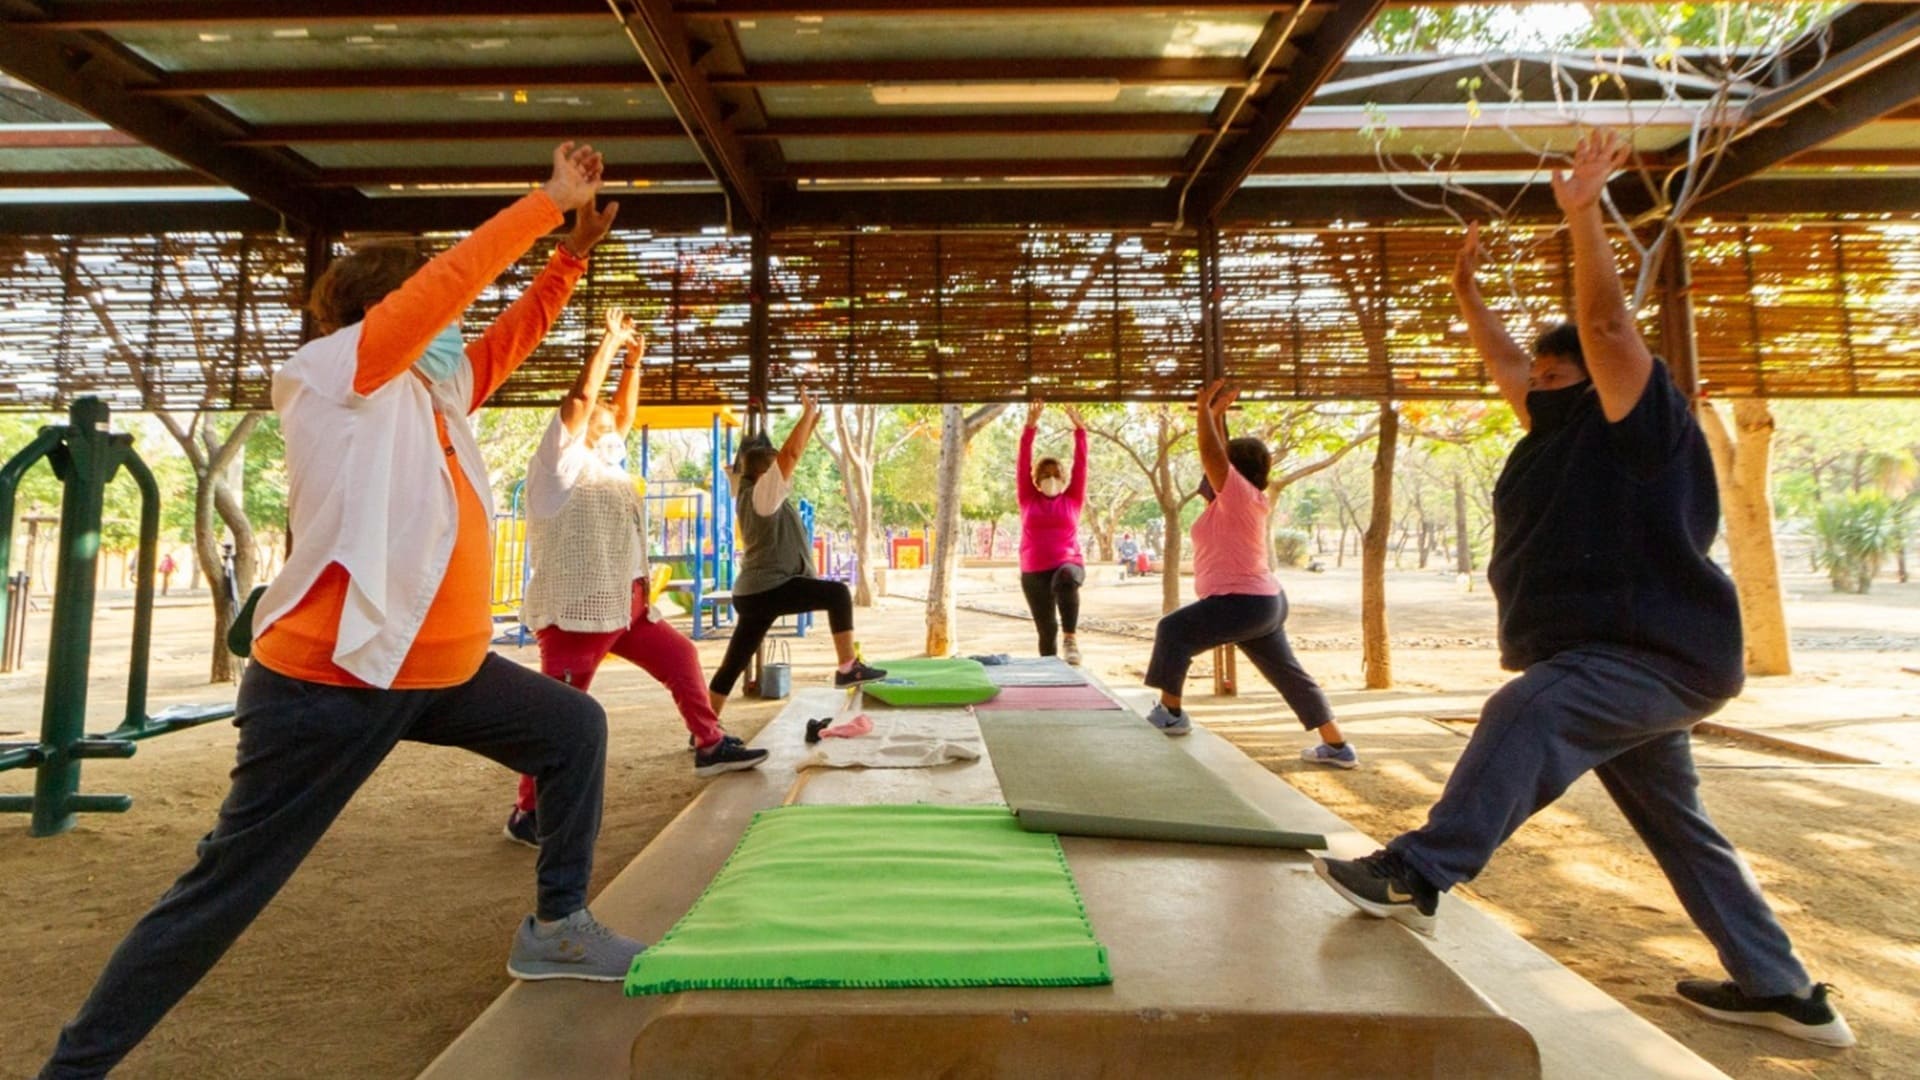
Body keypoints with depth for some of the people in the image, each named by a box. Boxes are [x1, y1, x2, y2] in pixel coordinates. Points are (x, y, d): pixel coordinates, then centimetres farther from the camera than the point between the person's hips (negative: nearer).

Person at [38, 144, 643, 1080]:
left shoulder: (434, 388, 10)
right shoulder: (334, 369, -10)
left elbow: (507, 339, 23)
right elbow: (454, 275, -19)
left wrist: (571, 254, 13)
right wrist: (550, 201, -11)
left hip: (440, 672, 8)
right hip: (329, 682, -8)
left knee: (575, 728, 11)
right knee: (223, 893, 2)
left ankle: (556, 928, 22)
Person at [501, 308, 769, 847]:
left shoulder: (603, 458, 17)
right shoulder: (562, 460, -7)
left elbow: (624, 414, 25)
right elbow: (581, 395, -17)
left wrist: (633, 361, 15)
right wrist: (611, 340, -10)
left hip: (623, 603, 9)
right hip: (575, 608, -9)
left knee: (680, 656, 16)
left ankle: (710, 745, 28)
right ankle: (527, 813, 3)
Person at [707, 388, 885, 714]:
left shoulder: (751, 495, 16)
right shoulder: (762, 493, -10)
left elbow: (789, 457, 23)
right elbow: (790, 454, -17)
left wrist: (812, 423, 21)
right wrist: (808, 412, -8)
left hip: (753, 593, 10)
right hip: (767, 589, -10)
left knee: (733, 663, 10)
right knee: (837, 593, -10)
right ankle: (849, 668, -11)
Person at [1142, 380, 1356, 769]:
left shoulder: (1240, 494, -14)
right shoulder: (1238, 499, 11)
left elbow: (1212, 454, -20)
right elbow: (1218, 454, 18)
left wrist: (1205, 408, -12)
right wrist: (1217, 412, 17)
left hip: (1244, 603, -11)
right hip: (1263, 602, 11)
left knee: (1173, 631, -11)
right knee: (1287, 672, 13)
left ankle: (1170, 713, -7)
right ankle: (1337, 746, 18)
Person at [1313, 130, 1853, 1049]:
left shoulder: (1641, 421, -9)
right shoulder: (1563, 429, 14)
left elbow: (1605, 322, -21)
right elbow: (1503, 358, 22)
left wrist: (1582, 213, -23)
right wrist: (1466, 287, 22)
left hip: (1655, 655, -10)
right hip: (1620, 658, 10)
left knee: (1524, 714, -33)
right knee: (1675, 824, 16)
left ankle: (1417, 875, -38)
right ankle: (1782, 991, 27)